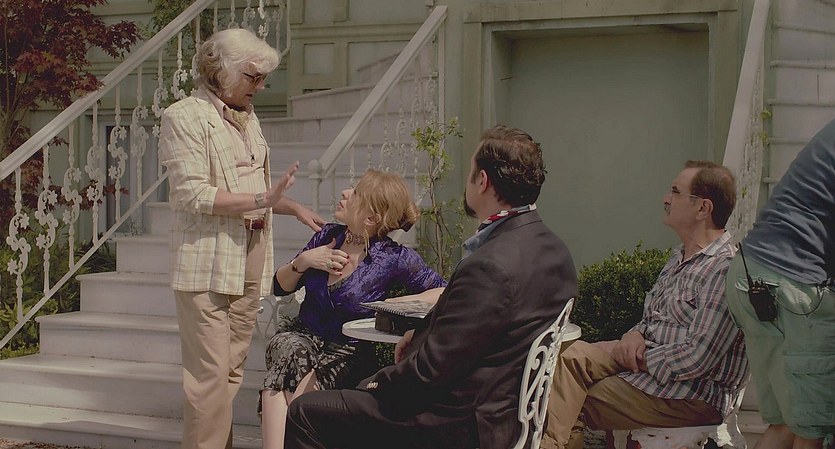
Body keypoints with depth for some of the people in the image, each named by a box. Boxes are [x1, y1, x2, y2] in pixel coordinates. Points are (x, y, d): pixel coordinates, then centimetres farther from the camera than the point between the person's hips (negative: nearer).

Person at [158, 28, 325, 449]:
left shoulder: (247, 118, 17)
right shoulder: (184, 117, -7)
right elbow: (194, 194, -16)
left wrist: (295, 208, 14)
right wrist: (260, 201, -22)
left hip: (248, 261, 8)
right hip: (207, 265, -8)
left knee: (232, 369, 9)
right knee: (210, 374, -8)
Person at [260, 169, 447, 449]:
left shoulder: (394, 259, -7)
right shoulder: (328, 236, 6)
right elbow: (280, 287, 15)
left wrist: (396, 303, -19)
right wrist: (302, 261, -4)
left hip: (350, 351, -3)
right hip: (303, 335, 3)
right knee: (289, 352, -32)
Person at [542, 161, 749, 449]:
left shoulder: (724, 269, -20)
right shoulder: (681, 256, 14)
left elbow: (698, 357, -25)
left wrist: (643, 359, -13)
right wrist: (636, 335, -1)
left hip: (695, 395, -9)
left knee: (573, 402, -13)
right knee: (574, 356, -14)